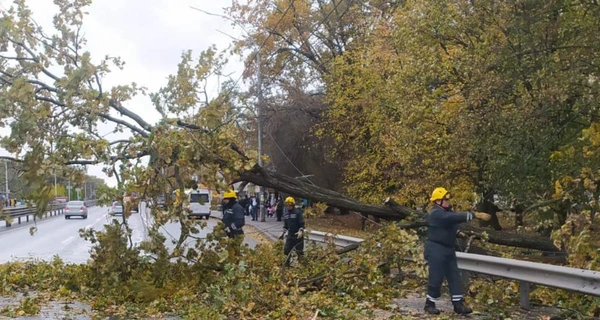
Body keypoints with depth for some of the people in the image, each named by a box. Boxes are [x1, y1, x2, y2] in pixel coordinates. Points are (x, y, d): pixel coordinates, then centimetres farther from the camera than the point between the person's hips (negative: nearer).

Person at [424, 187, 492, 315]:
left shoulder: (446, 212, 14)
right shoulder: (436, 214, -21)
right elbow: (456, 217, -31)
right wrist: (475, 214, -34)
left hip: (448, 249, 10)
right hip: (436, 249, -10)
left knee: (454, 276, 6)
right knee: (436, 278, -4)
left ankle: (458, 305, 10)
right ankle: (429, 304, 12)